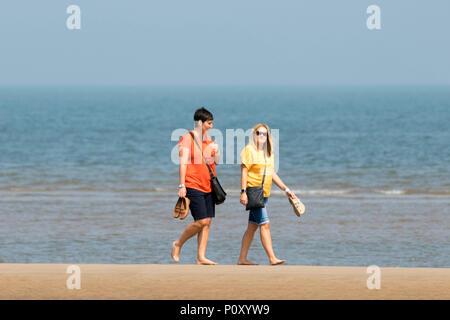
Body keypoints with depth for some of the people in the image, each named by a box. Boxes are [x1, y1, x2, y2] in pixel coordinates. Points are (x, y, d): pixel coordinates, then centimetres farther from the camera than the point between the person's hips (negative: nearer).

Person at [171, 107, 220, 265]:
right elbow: (183, 163, -10)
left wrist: (216, 151, -1)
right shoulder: (188, 138, -6)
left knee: (207, 222, 1)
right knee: (201, 221, -13)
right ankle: (178, 245, 7)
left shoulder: (208, 139, 15)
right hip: (193, 185, -7)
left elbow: (216, 162, 21)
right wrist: (182, 185, -16)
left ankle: (201, 257, 3)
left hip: (208, 186, 7)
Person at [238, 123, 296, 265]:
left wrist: (286, 189, 18)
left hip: (264, 194, 8)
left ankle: (242, 259, 14)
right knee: (265, 224, -14)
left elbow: (272, 173, 21)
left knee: (252, 227, 9)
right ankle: (272, 258, -17)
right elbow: (244, 171, -12)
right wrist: (243, 191, -19)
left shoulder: (268, 152, 16)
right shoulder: (249, 150, -7)